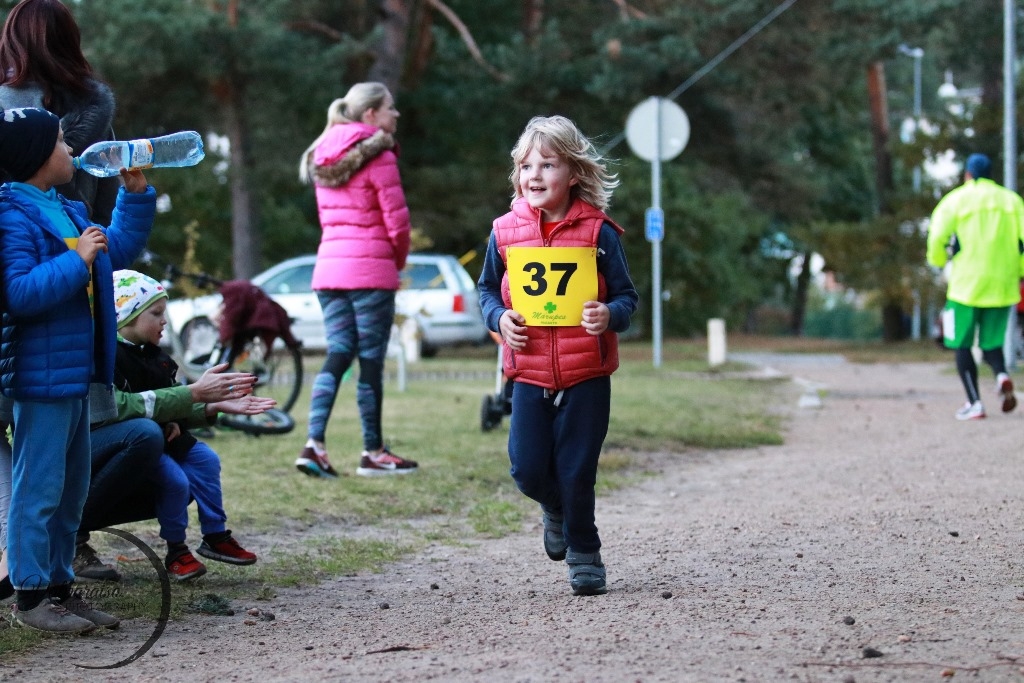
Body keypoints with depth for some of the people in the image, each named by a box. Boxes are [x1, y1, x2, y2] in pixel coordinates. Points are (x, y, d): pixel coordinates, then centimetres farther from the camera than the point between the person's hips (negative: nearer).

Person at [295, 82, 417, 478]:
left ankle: (314, 444, -8)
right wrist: (399, 260, 7)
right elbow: (397, 221, -11)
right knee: (371, 361, 2)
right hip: (370, 270, -7)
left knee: (338, 355, 6)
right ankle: (373, 452, 9)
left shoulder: (324, 158, 15)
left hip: (329, 267, 7)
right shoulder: (378, 157, -9)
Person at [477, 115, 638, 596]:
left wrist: (610, 315, -21)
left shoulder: (598, 232, -5)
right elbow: (487, 288, 16)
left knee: (576, 471, 1)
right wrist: (499, 317, -4)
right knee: (528, 469, 0)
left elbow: (626, 296, 0)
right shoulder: (506, 232, 2)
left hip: (587, 376, -2)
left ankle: (583, 553, 21)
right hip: (529, 375, 2)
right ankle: (554, 509, 35)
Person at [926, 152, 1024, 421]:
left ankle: (975, 403, -3)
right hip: (1002, 286, 3)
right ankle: (1001, 374, -17)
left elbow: (937, 237, -10)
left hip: (966, 285, -3)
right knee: (991, 343, 14)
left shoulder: (955, 200, 0)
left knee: (962, 344, 7)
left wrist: (939, 260, 10)